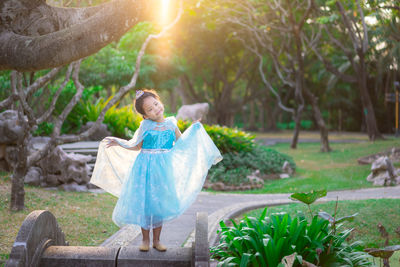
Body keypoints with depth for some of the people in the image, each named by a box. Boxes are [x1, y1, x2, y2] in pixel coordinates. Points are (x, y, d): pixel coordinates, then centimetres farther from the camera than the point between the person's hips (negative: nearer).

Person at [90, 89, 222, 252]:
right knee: (144, 202, 1)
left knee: (161, 203, 5)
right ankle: (145, 239, 16)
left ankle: (156, 240, 17)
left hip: (163, 169, 2)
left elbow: (180, 142, 18)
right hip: (145, 167, -2)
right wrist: (118, 143, -2)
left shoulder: (171, 122, 5)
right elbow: (136, 146, 7)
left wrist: (194, 128, 16)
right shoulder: (145, 126, -2)